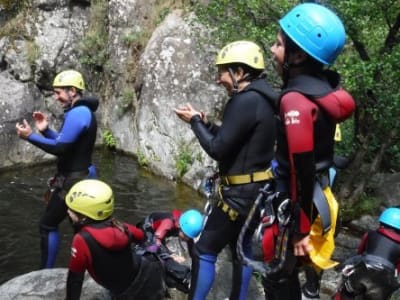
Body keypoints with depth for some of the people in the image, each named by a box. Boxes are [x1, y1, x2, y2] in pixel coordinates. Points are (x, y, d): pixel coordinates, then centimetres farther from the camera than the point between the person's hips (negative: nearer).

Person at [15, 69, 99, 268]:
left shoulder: (77, 114, -21)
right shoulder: (83, 111, 13)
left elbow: (60, 148, -25)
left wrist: (30, 136, -18)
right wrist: (45, 130, 7)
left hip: (73, 180, -10)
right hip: (80, 176, 10)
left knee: (47, 225, -1)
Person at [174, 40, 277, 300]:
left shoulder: (246, 101, -21)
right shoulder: (263, 98, 10)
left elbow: (218, 149, -21)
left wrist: (194, 122, -8)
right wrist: (205, 122, 8)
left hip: (241, 193, -10)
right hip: (256, 189, 10)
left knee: (204, 251, -2)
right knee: (242, 246, 20)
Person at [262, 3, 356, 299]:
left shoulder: (296, 100, -25)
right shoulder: (324, 87, 3)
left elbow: (302, 170, -25)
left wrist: (301, 229, -19)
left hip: (297, 205, -9)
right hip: (316, 199, 9)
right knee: (287, 274, 23)